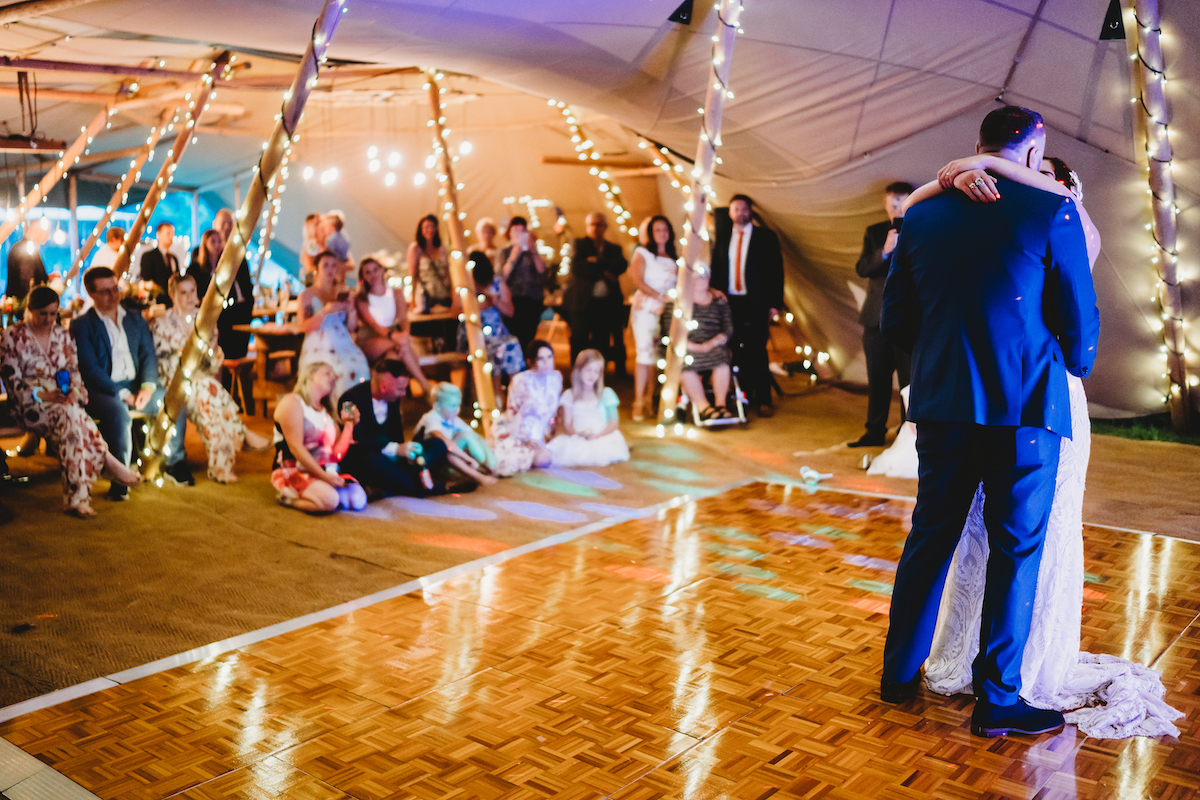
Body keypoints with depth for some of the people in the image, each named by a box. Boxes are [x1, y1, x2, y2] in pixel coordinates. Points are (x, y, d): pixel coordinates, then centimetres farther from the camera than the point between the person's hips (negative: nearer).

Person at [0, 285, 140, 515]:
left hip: (65, 401, 3)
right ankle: (110, 462, -32)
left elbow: (74, 371, 13)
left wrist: (73, 391, -12)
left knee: (70, 419, -35)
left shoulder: (62, 335, 16)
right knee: (68, 417, -37)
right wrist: (42, 395, -21)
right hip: (29, 405, -3)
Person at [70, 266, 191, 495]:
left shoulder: (136, 320, 18)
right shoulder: (81, 325, 0)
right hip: (101, 390, -5)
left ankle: (174, 464, -1)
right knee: (118, 411, -38)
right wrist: (123, 394, -18)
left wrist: (147, 386, -9)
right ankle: (120, 478, -28)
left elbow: (148, 355, 11)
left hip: (135, 386, 5)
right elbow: (89, 369, -10)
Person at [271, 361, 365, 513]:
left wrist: (349, 425, 0)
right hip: (293, 472, -8)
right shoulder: (292, 402, -4)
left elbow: (338, 453, 11)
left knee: (358, 500, -18)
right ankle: (289, 498, -5)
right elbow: (296, 448, -15)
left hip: (325, 471, 8)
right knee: (329, 500, -34)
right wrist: (324, 476, -20)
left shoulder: (326, 411, 20)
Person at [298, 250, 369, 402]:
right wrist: (325, 311, -19)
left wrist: (352, 311, -3)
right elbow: (305, 326, -5)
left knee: (358, 366, -29)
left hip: (343, 346, 3)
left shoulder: (343, 292, 20)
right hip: (318, 348, -3)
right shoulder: (306, 295, 8)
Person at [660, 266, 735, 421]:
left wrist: (711, 343, -12)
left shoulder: (719, 299, 15)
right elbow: (669, 330, -2)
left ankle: (720, 403, -31)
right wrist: (691, 346, -16)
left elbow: (728, 329, 8)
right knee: (684, 362, -35)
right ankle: (703, 406, -37)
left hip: (712, 346, 2)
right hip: (684, 347, -2)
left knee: (722, 356, -32)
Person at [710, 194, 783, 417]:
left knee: (758, 352, -3)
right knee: (738, 353, 4)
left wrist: (775, 303, -6)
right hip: (730, 303, 3)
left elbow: (776, 271, 1)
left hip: (756, 304, -3)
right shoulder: (721, 238, 12)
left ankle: (763, 401, 1)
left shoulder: (766, 236, 4)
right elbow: (716, 271, 12)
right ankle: (745, 397, 13)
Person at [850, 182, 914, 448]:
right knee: (877, 379, 9)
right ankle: (875, 432, 19)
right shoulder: (874, 233, 12)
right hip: (877, 316, 3)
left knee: (909, 379, -3)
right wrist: (884, 251, -16)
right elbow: (861, 268, -1)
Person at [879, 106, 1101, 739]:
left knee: (930, 538, 15)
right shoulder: (1052, 212, -6)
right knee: (1016, 551, 6)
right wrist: (1075, 368, 19)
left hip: (943, 405, 4)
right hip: (1027, 406, -4)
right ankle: (997, 700, 15)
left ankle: (899, 674, 25)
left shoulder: (922, 214, 5)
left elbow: (894, 322, 8)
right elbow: (1078, 320, -2)